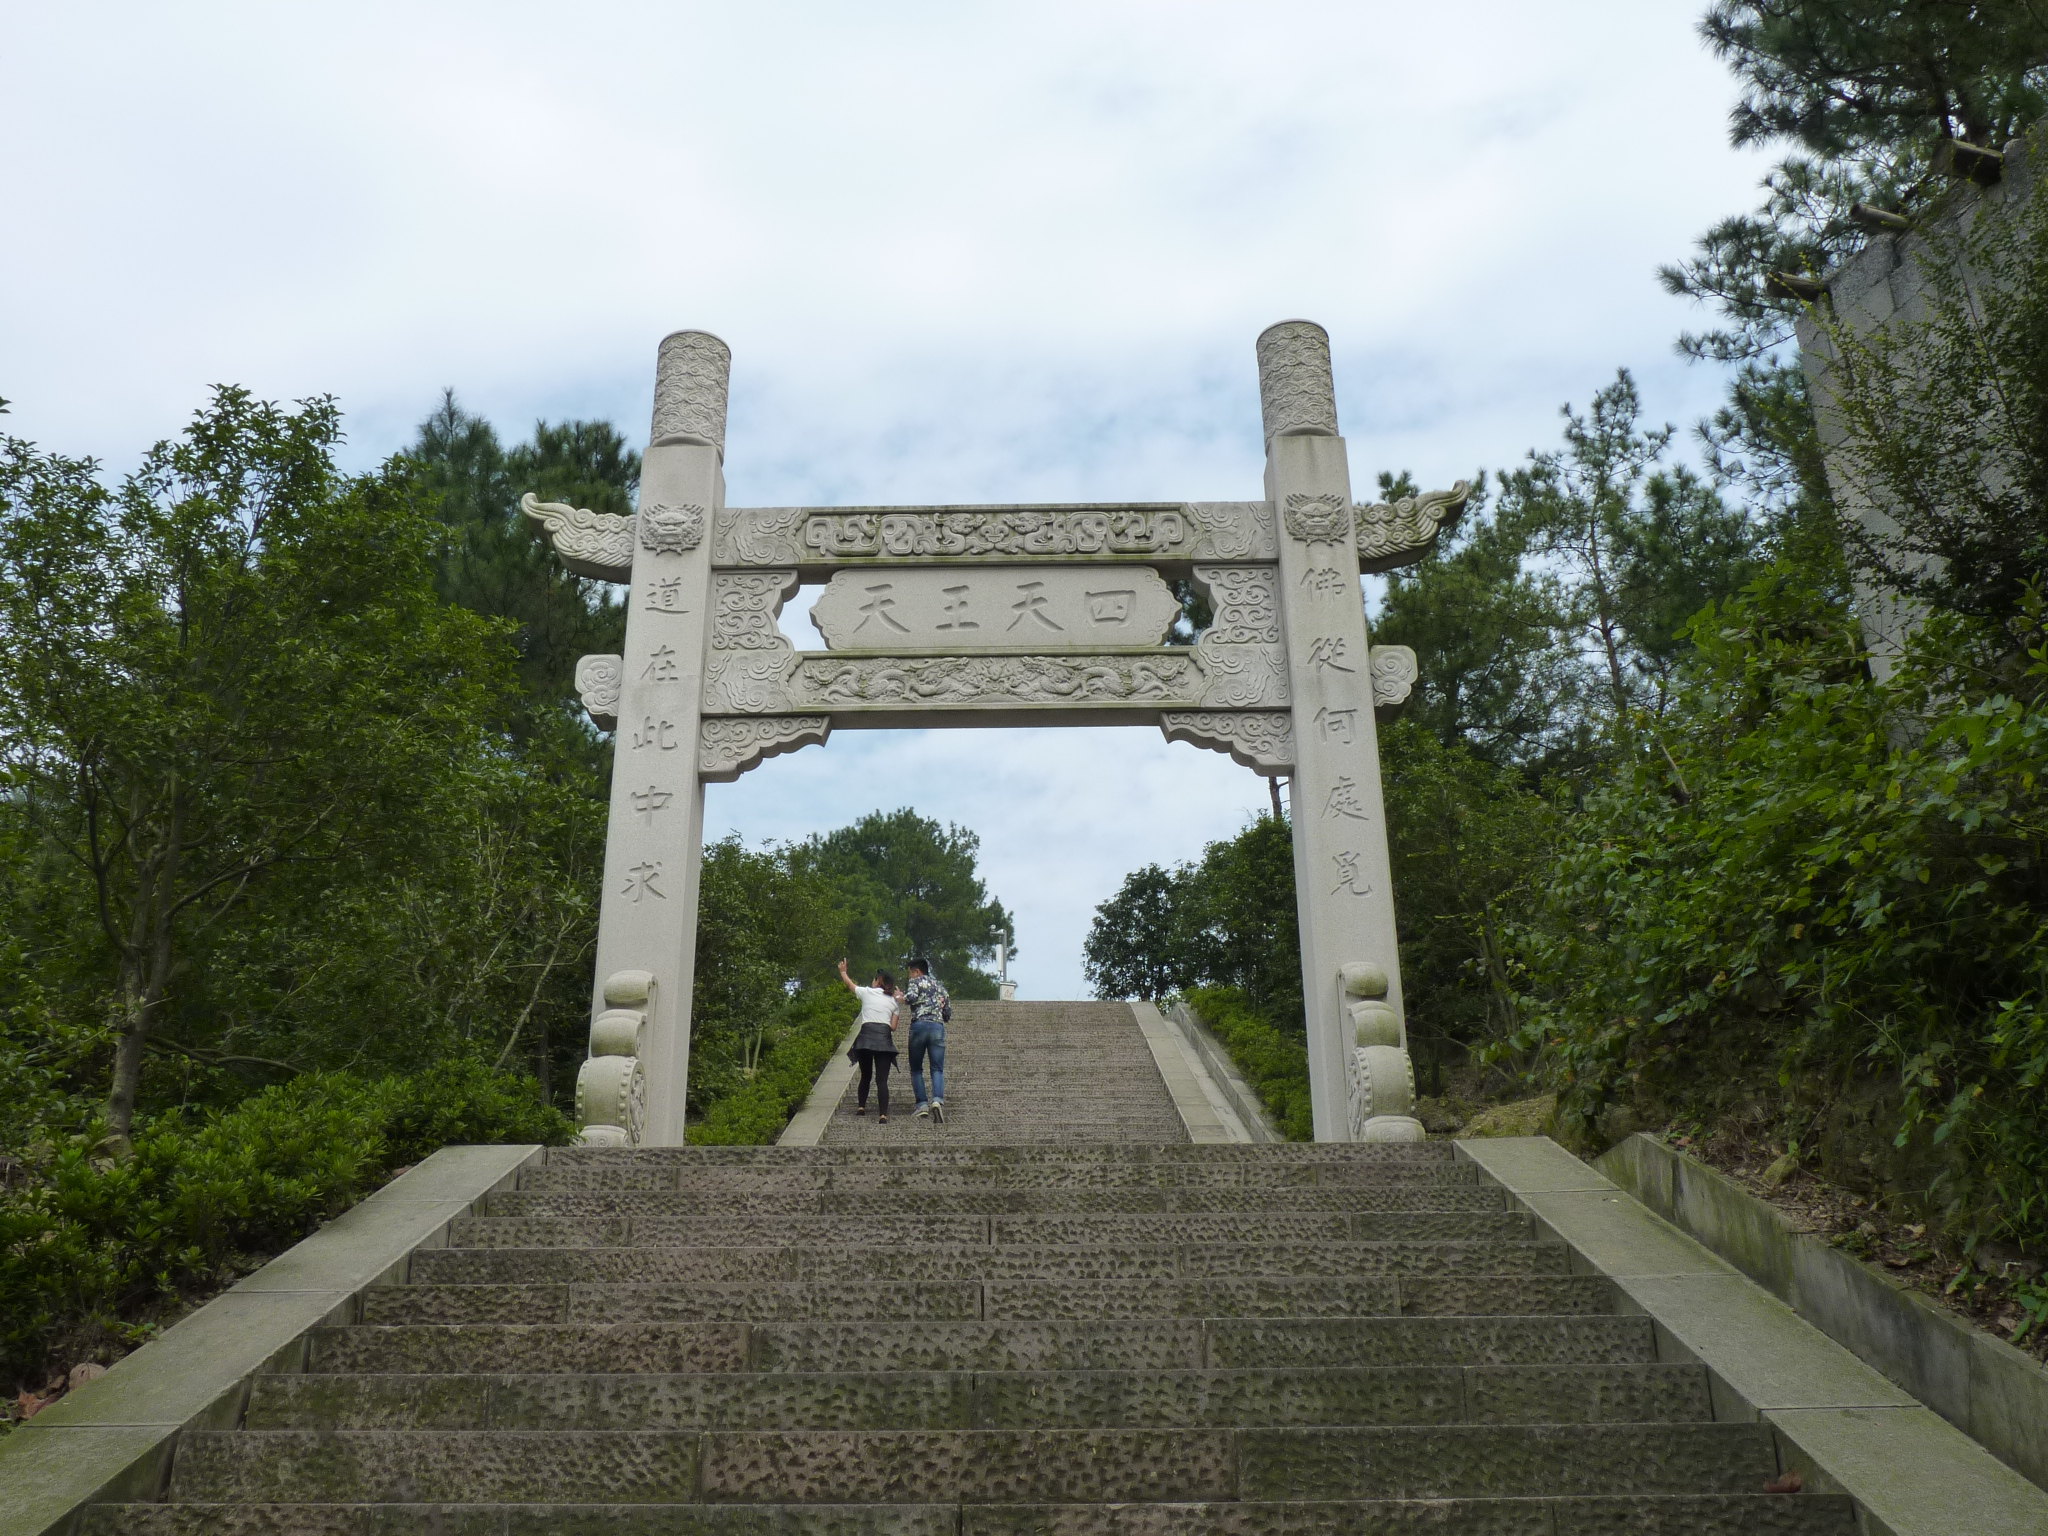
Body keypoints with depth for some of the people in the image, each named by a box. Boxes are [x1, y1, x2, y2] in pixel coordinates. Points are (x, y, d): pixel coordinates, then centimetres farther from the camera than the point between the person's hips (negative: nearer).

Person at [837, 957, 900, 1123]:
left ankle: (861, 1107, 24)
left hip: (866, 1036, 0)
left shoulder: (867, 992, 10)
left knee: (865, 1075, 20)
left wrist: (843, 971, 47)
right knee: (882, 1080, -5)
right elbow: (893, 1027, 13)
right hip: (885, 1039, 0)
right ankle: (883, 1114, -17)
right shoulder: (893, 1001, 16)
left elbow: (849, 984, 28)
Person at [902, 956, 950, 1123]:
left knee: (916, 1068, 9)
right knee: (938, 1068, 0)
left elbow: (911, 997, -13)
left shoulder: (916, 981, 8)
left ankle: (922, 1104, 0)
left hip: (919, 1025, -3)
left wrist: (902, 998, 7)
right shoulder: (939, 985, 23)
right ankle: (937, 1099, -24)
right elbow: (948, 1010, 22)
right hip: (938, 1026, 3)